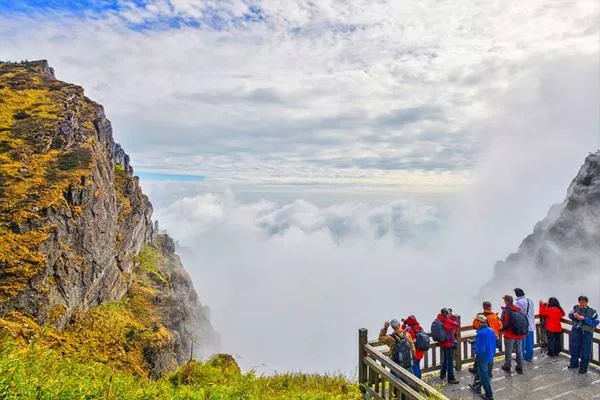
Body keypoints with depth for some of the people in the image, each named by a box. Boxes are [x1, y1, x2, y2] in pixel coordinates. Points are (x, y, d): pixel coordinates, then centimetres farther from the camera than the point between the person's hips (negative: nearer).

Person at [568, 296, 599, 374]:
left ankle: (583, 368, 20)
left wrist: (584, 318, -23)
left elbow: (595, 322, -16)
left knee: (585, 351, 5)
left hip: (587, 332, -4)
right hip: (576, 330, 4)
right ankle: (574, 363, 36)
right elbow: (570, 315, 5)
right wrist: (573, 315, -16)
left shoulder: (592, 311, -13)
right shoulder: (576, 308, -3)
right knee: (574, 347, 16)